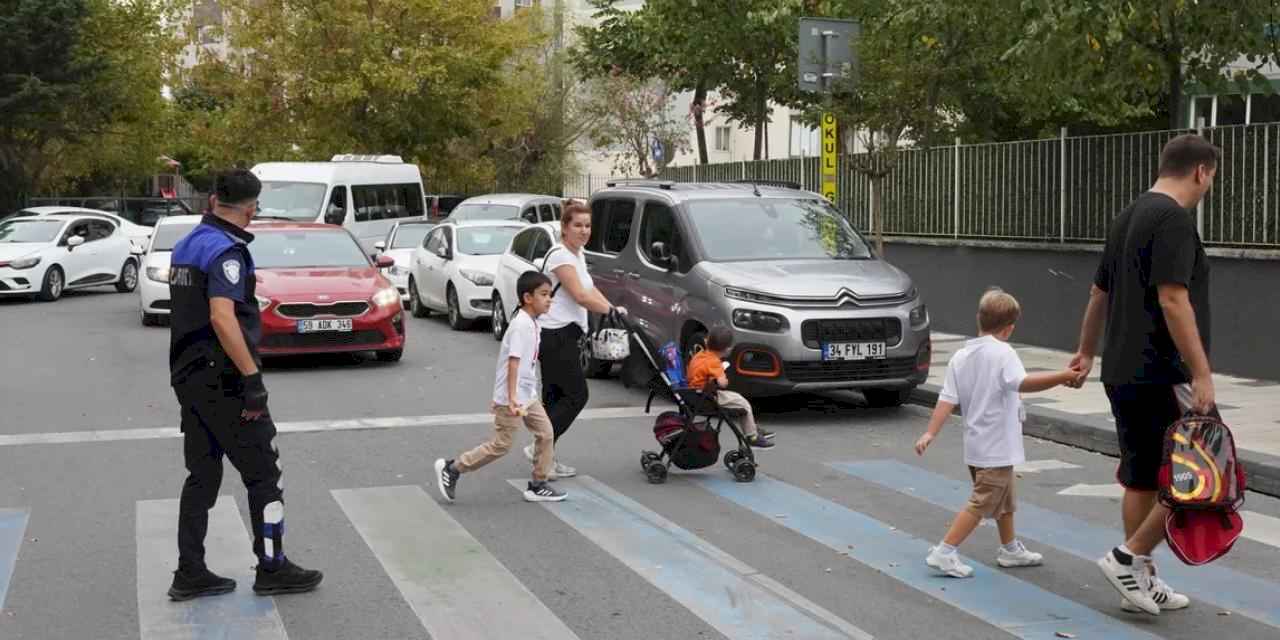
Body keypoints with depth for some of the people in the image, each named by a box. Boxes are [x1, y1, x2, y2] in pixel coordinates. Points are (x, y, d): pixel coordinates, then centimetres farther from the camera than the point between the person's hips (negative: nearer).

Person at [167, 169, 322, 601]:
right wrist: (253, 378, -26)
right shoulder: (226, 250, -16)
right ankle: (272, 569, 8)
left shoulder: (187, 245, 12)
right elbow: (222, 318, -27)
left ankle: (190, 574, 13)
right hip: (222, 379, -9)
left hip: (189, 376, 9)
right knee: (262, 473, 2)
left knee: (202, 475, 12)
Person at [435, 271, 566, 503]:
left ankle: (538, 485, 13)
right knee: (500, 445, -2)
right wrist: (512, 398, -32)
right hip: (510, 398, -9)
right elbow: (513, 361, -26)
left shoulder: (531, 323, 10)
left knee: (545, 434, 5)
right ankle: (451, 469, 9)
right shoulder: (521, 325, -20)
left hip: (527, 395, 9)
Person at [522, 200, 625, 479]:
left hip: (567, 335, 9)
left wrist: (612, 308, -3)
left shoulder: (578, 254, 16)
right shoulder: (559, 255, -14)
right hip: (556, 336, -9)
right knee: (576, 395, -8)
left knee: (555, 397, 9)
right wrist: (612, 311, -20)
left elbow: (591, 290, 12)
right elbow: (580, 296, -20)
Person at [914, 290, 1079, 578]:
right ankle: (944, 553, -5)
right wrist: (1063, 377, -33)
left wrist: (930, 433, -2)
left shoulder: (960, 356, 4)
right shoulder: (1002, 352, -16)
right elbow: (1022, 383, -32)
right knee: (982, 503, -3)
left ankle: (1010, 549, 37)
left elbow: (947, 399, -1)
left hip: (977, 444, 8)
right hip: (996, 446, -8)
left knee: (1005, 500, 24)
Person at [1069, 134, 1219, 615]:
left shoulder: (1130, 216, 15)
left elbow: (1099, 293, 24)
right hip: (1160, 376, -10)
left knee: (1142, 479, 14)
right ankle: (1130, 558, -1)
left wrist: (1087, 352, 34)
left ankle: (1142, 581, 20)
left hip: (1124, 372, 10)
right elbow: (1173, 300, -23)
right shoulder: (1173, 218, -14)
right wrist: (1201, 373, -22)